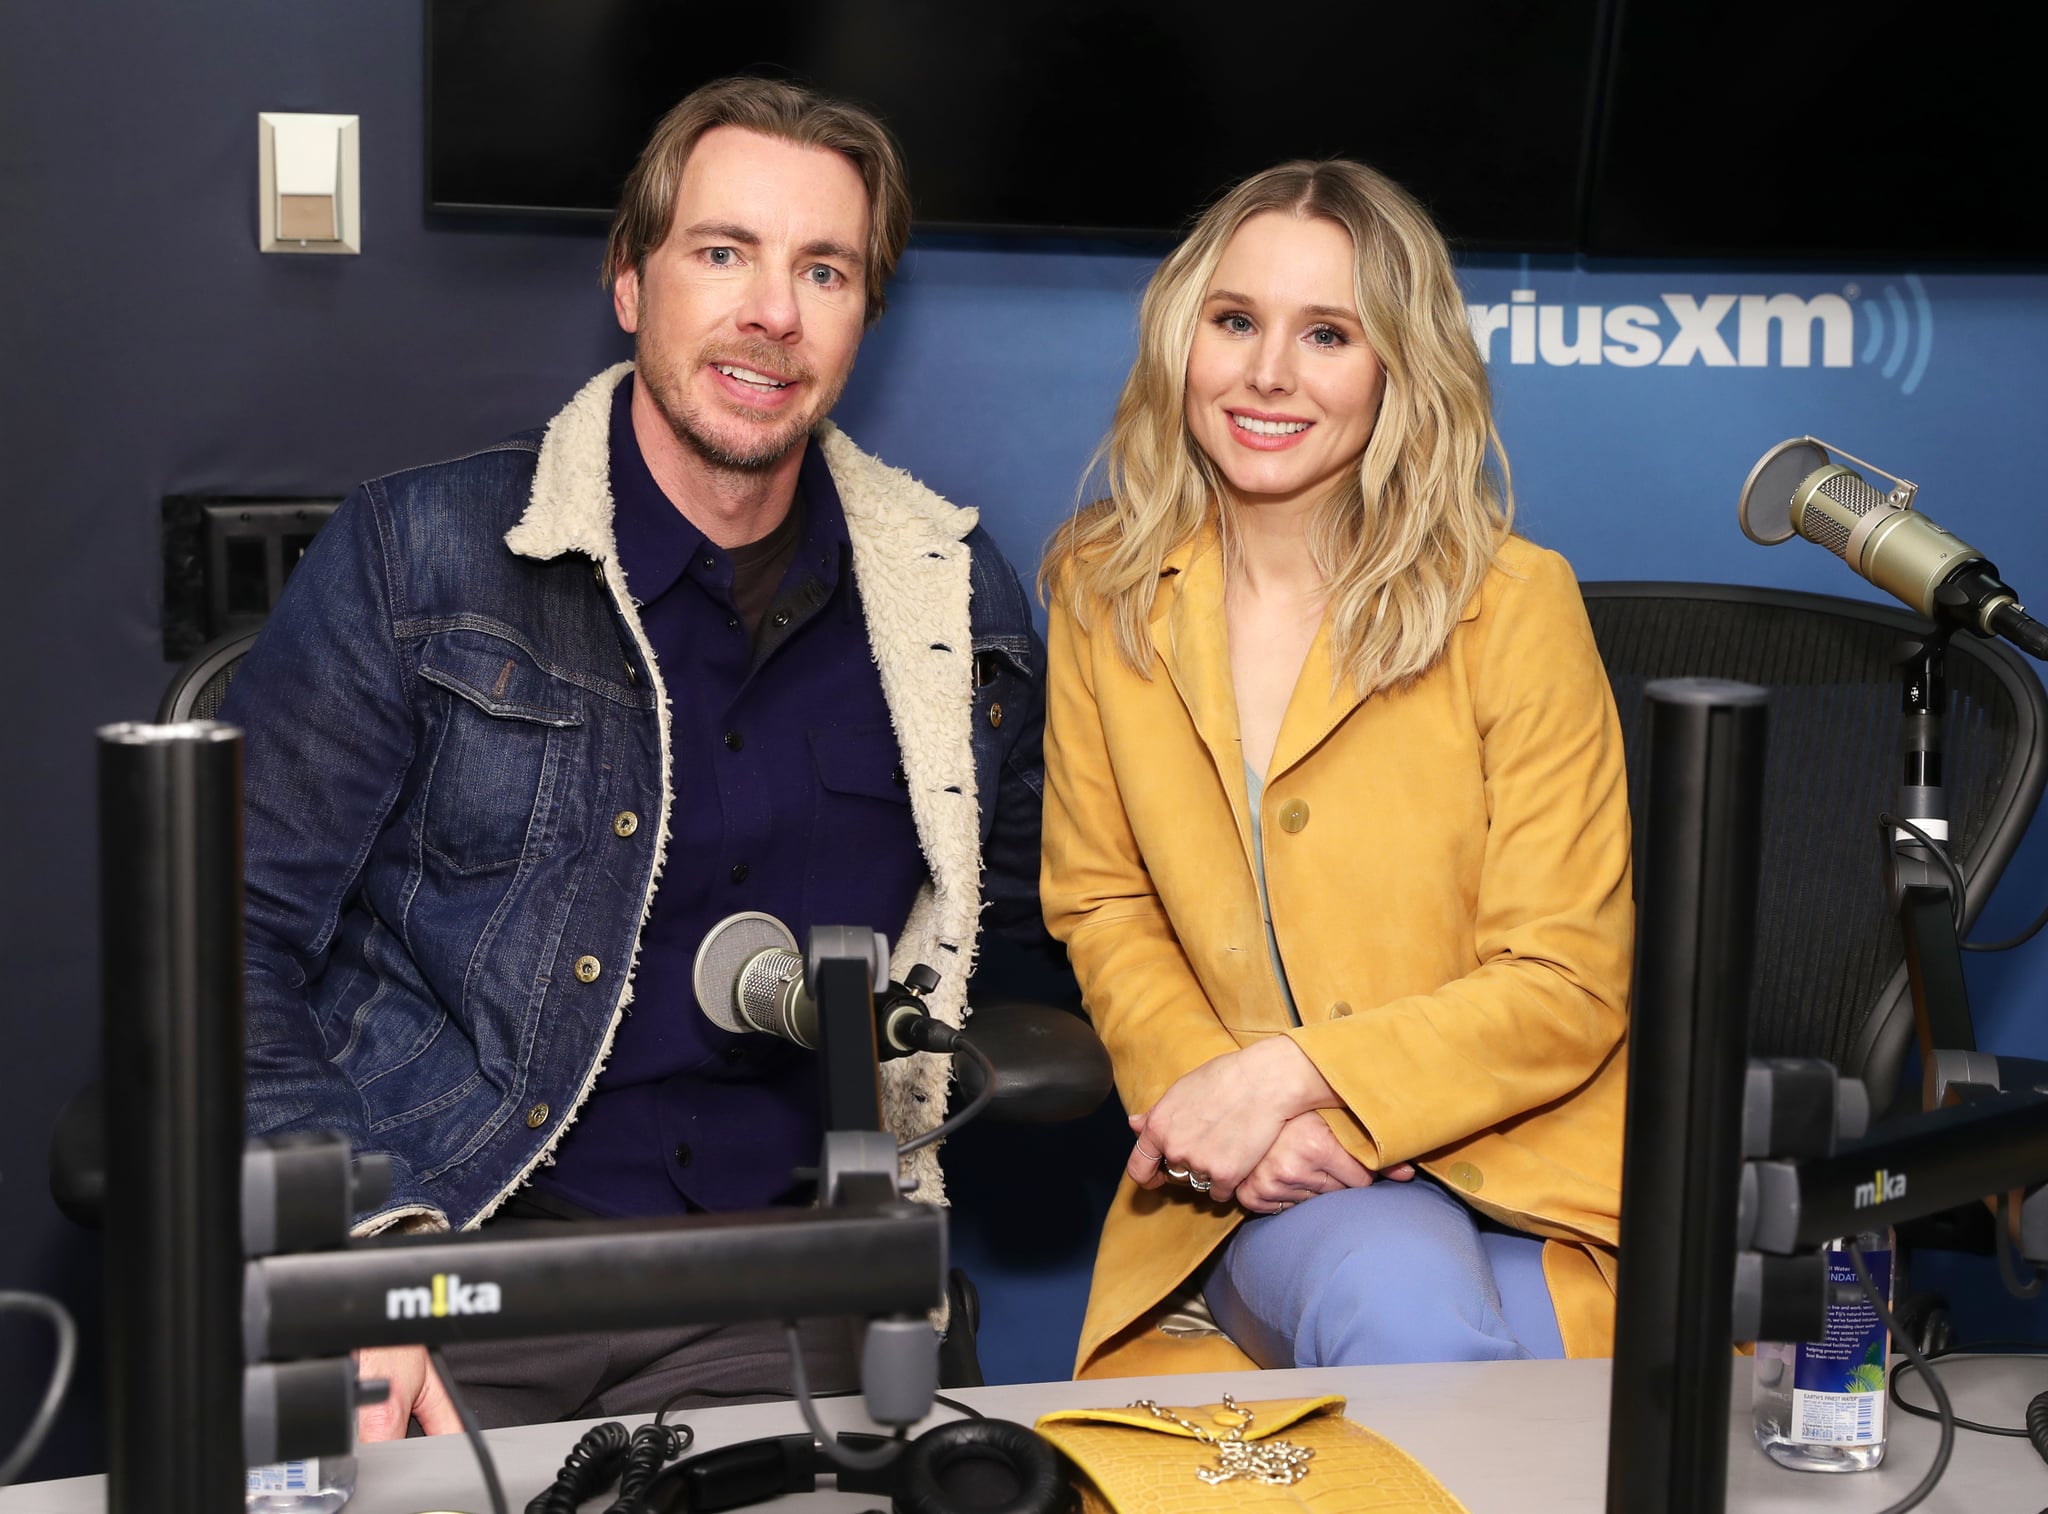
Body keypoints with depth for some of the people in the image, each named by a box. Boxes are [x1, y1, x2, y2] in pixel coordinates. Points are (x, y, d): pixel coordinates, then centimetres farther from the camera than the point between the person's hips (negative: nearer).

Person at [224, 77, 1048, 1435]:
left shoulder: (948, 595, 10)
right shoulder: (416, 557, 0)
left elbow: (1044, 879, 26)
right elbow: (233, 934, -3)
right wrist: (337, 1281, -15)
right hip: (453, 1256, -2)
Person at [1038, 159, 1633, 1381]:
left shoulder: (1513, 604, -6)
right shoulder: (1104, 593, 5)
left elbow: (1567, 990, -6)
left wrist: (1284, 1075, -16)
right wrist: (1201, 1087, -9)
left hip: (1515, 1157, -1)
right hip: (1248, 1189, 2)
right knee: (1400, 1310, -32)